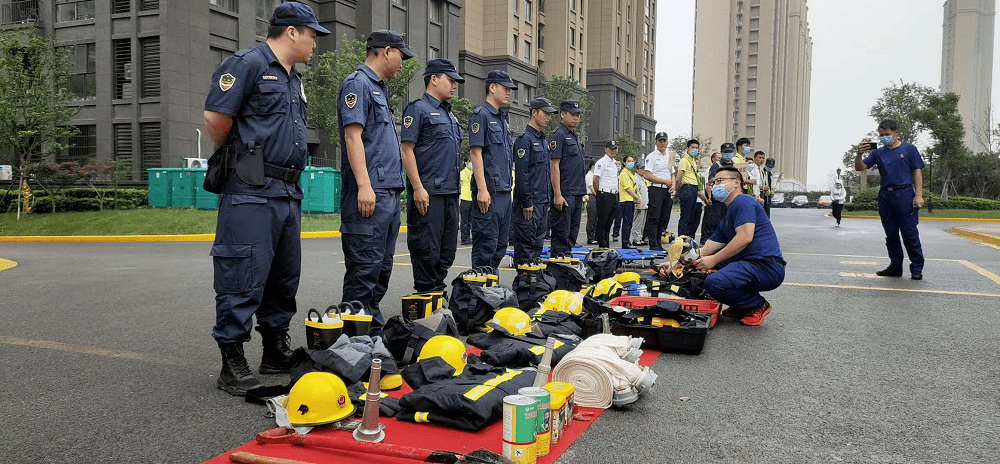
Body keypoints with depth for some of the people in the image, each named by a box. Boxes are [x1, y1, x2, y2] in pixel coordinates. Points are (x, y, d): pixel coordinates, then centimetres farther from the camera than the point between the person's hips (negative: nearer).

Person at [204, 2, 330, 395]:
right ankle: (232, 366, 3)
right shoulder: (248, 63, -7)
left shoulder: (294, 79, 21)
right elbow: (215, 119, -12)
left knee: (284, 277, 14)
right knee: (244, 278, -6)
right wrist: (236, 157, 4)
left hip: (288, 193, 9)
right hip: (252, 194, -9)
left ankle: (276, 353, 26)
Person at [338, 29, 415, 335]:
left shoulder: (379, 88, 24)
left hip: (389, 192, 10)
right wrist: (364, 185, -23)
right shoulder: (358, 84, -5)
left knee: (383, 265, 12)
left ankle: (374, 329, 20)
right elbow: (353, 135, -15)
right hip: (370, 193, -10)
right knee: (365, 267, -9)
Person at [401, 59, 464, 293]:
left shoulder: (450, 114, 22)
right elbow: (407, 150, -12)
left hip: (450, 194, 9)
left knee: (447, 251, 11)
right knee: (427, 250, -5)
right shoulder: (418, 108, -5)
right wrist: (418, 188, -19)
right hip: (428, 194, -9)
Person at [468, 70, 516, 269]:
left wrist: (510, 182, 19)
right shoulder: (481, 115, -6)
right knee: (486, 244, -7)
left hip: (505, 191, 9)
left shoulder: (503, 118, 20)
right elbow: (476, 153, -14)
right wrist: (482, 189, -20)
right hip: (489, 192, -9)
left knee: (501, 243, 12)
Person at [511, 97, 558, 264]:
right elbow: (521, 173, -16)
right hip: (529, 202, -9)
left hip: (543, 203, 9)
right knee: (525, 244, -5)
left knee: (538, 243, 12)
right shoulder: (525, 139, -10)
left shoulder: (543, 141, 19)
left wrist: (549, 199, 18)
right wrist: (526, 203, -19)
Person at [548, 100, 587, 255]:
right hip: (564, 194, -9)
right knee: (561, 233, -5)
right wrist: (557, 195, -21)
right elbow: (555, 166, -15)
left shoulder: (575, 137, 20)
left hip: (577, 194, 9)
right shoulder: (558, 136, -8)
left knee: (572, 233, 12)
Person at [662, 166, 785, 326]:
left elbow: (745, 238, -21)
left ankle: (758, 306, -4)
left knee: (714, 282, -29)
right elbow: (706, 252, 20)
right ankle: (741, 307, 15)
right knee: (703, 267, 17)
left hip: (767, 266, -10)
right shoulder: (727, 219, 23)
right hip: (749, 264, 10)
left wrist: (713, 260, -15)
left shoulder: (743, 202, -7)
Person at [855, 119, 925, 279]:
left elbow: (917, 172, 1)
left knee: (910, 233, -4)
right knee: (891, 234, 9)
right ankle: (895, 267, 18)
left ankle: (917, 268, 4)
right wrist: (859, 154, -15)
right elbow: (860, 167, 6)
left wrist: (919, 195, -8)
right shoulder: (878, 153, 13)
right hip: (885, 196, 4)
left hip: (905, 195, -4)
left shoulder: (909, 149, 4)